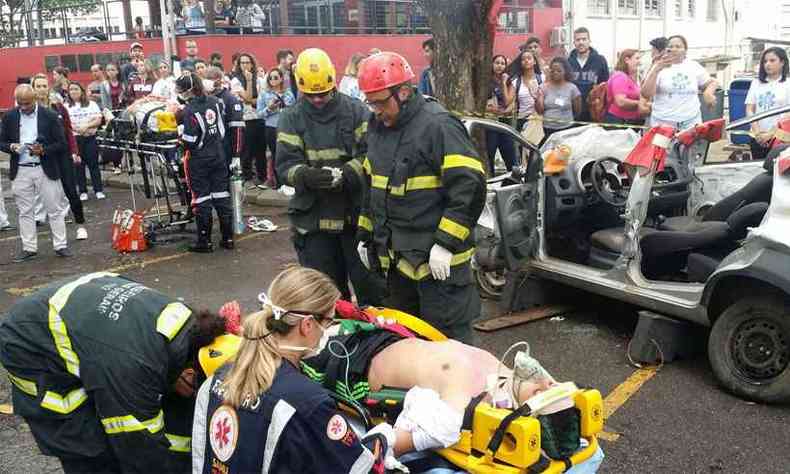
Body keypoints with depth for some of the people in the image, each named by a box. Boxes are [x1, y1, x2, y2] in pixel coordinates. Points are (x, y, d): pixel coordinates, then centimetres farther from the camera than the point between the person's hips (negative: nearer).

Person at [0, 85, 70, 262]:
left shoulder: (50, 116, -3)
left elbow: (62, 144, -2)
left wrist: (43, 150, -18)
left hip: (46, 169, -2)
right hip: (20, 171, 3)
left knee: (54, 210, 3)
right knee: (24, 212, 7)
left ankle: (61, 245, 11)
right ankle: (29, 248, 15)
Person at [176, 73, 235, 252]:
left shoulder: (190, 110, -16)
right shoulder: (215, 102, 2)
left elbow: (190, 141, -18)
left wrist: (181, 137, 0)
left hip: (199, 160, -5)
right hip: (219, 156, 5)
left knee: (202, 200, 3)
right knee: (222, 196, 10)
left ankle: (204, 242, 8)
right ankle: (228, 238, 15)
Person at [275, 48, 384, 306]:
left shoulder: (356, 111, 1)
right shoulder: (291, 118, 4)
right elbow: (285, 164, -5)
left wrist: (346, 173, -25)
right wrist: (306, 175, -27)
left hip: (356, 214, -1)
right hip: (313, 218, 1)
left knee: (370, 286, 6)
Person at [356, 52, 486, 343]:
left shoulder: (438, 126, -17)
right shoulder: (378, 127, 10)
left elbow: (470, 187, -22)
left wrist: (446, 243, -23)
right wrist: (365, 235, 19)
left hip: (438, 260, -8)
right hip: (396, 256, 9)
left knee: (447, 337, -1)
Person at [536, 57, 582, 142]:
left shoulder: (572, 88, 0)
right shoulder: (544, 87, 2)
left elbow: (577, 111, 9)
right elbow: (539, 111, -4)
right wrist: (538, 98, -17)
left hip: (566, 129, -1)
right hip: (547, 129, 1)